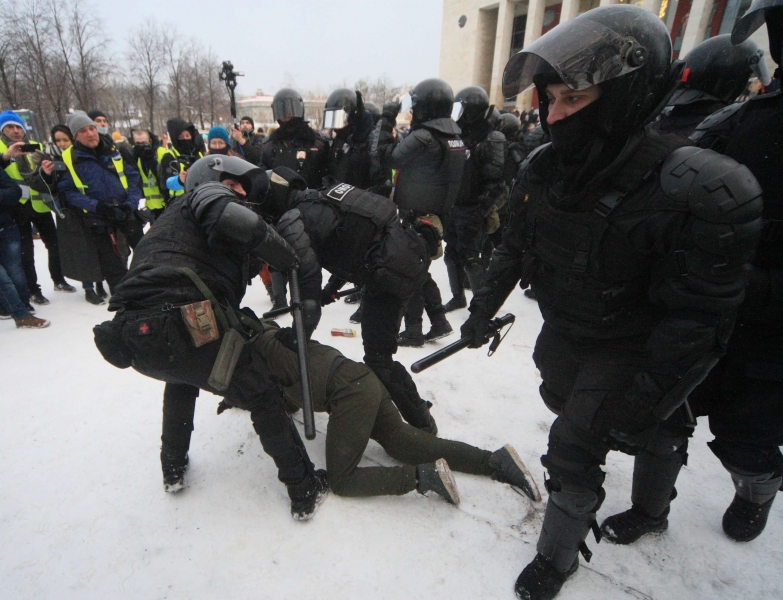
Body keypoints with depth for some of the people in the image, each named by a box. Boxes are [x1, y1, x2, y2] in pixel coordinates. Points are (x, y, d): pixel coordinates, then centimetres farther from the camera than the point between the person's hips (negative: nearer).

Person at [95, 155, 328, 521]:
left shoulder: (172, 218, 35)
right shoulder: (208, 193, 10)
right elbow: (233, 220, -15)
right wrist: (291, 260, -5)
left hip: (133, 337, 9)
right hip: (181, 329, -8)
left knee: (181, 378, 40)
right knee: (263, 398, 10)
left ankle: (173, 470, 48)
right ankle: (305, 491, 21)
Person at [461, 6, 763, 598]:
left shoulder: (700, 191, -29)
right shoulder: (543, 168, -10)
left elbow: (698, 316, -24)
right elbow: (515, 244, 4)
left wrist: (645, 398, -21)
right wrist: (486, 305, 6)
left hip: (626, 354, -6)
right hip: (561, 334, 6)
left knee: (574, 452, -2)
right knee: (566, 408, 27)